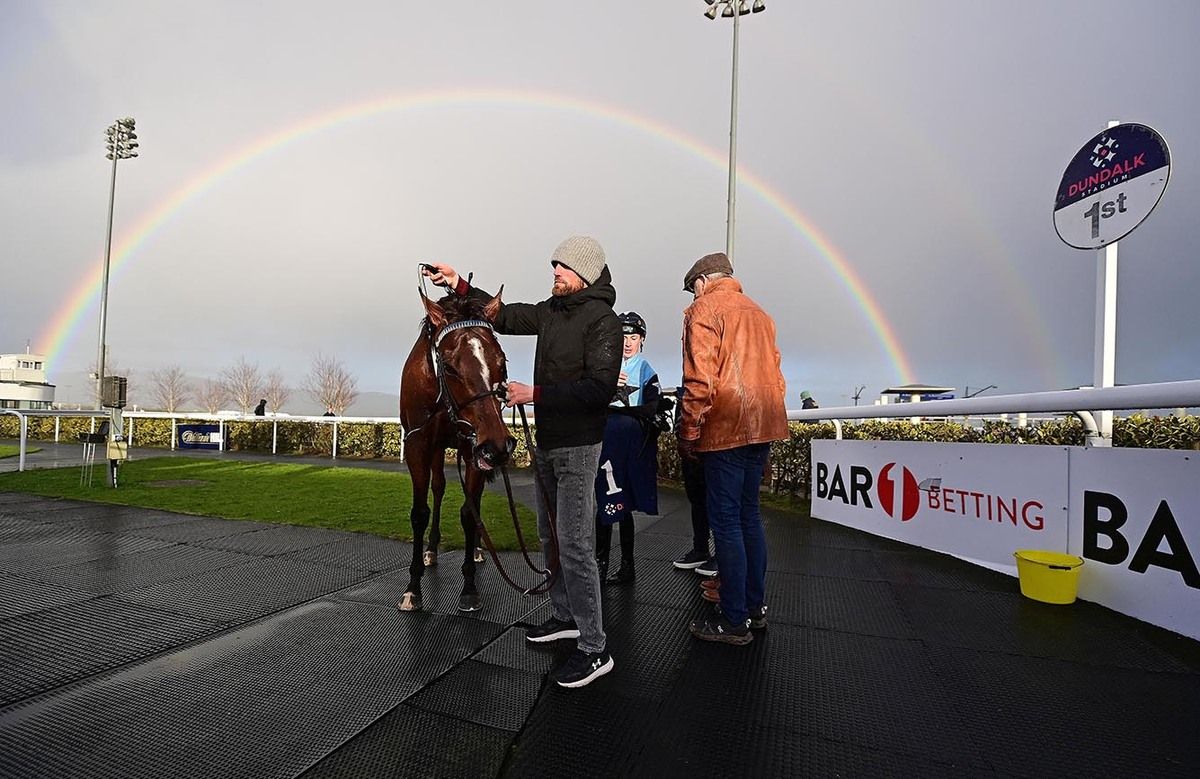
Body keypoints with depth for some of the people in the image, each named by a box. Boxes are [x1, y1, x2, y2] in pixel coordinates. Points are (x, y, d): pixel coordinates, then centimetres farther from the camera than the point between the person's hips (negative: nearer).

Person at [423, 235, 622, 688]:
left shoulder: (603, 321, -15)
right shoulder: (552, 311, 10)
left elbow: (600, 389, -24)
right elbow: (505, 316, 18)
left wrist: (537, 393, -24)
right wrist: (458, 286, 10)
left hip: (577, 447, -9)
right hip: (546, 443, 9)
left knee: (574, 544, -9)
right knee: (550, 536, 18)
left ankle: (594, 649, 3)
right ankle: (564, 616, 35)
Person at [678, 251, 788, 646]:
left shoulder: (704, 309, -4)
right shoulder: (759, 313, 19)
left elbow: (700, 379, -14)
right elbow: (775, 374, 18)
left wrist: (688, 433, -9)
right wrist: (764, 417, 21)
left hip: (724, 429, -8)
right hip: (762, 428, 8)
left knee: (726, 520, -1)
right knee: (749, 514, 16)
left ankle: (734, 620, 8)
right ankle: (755, 607, 26)